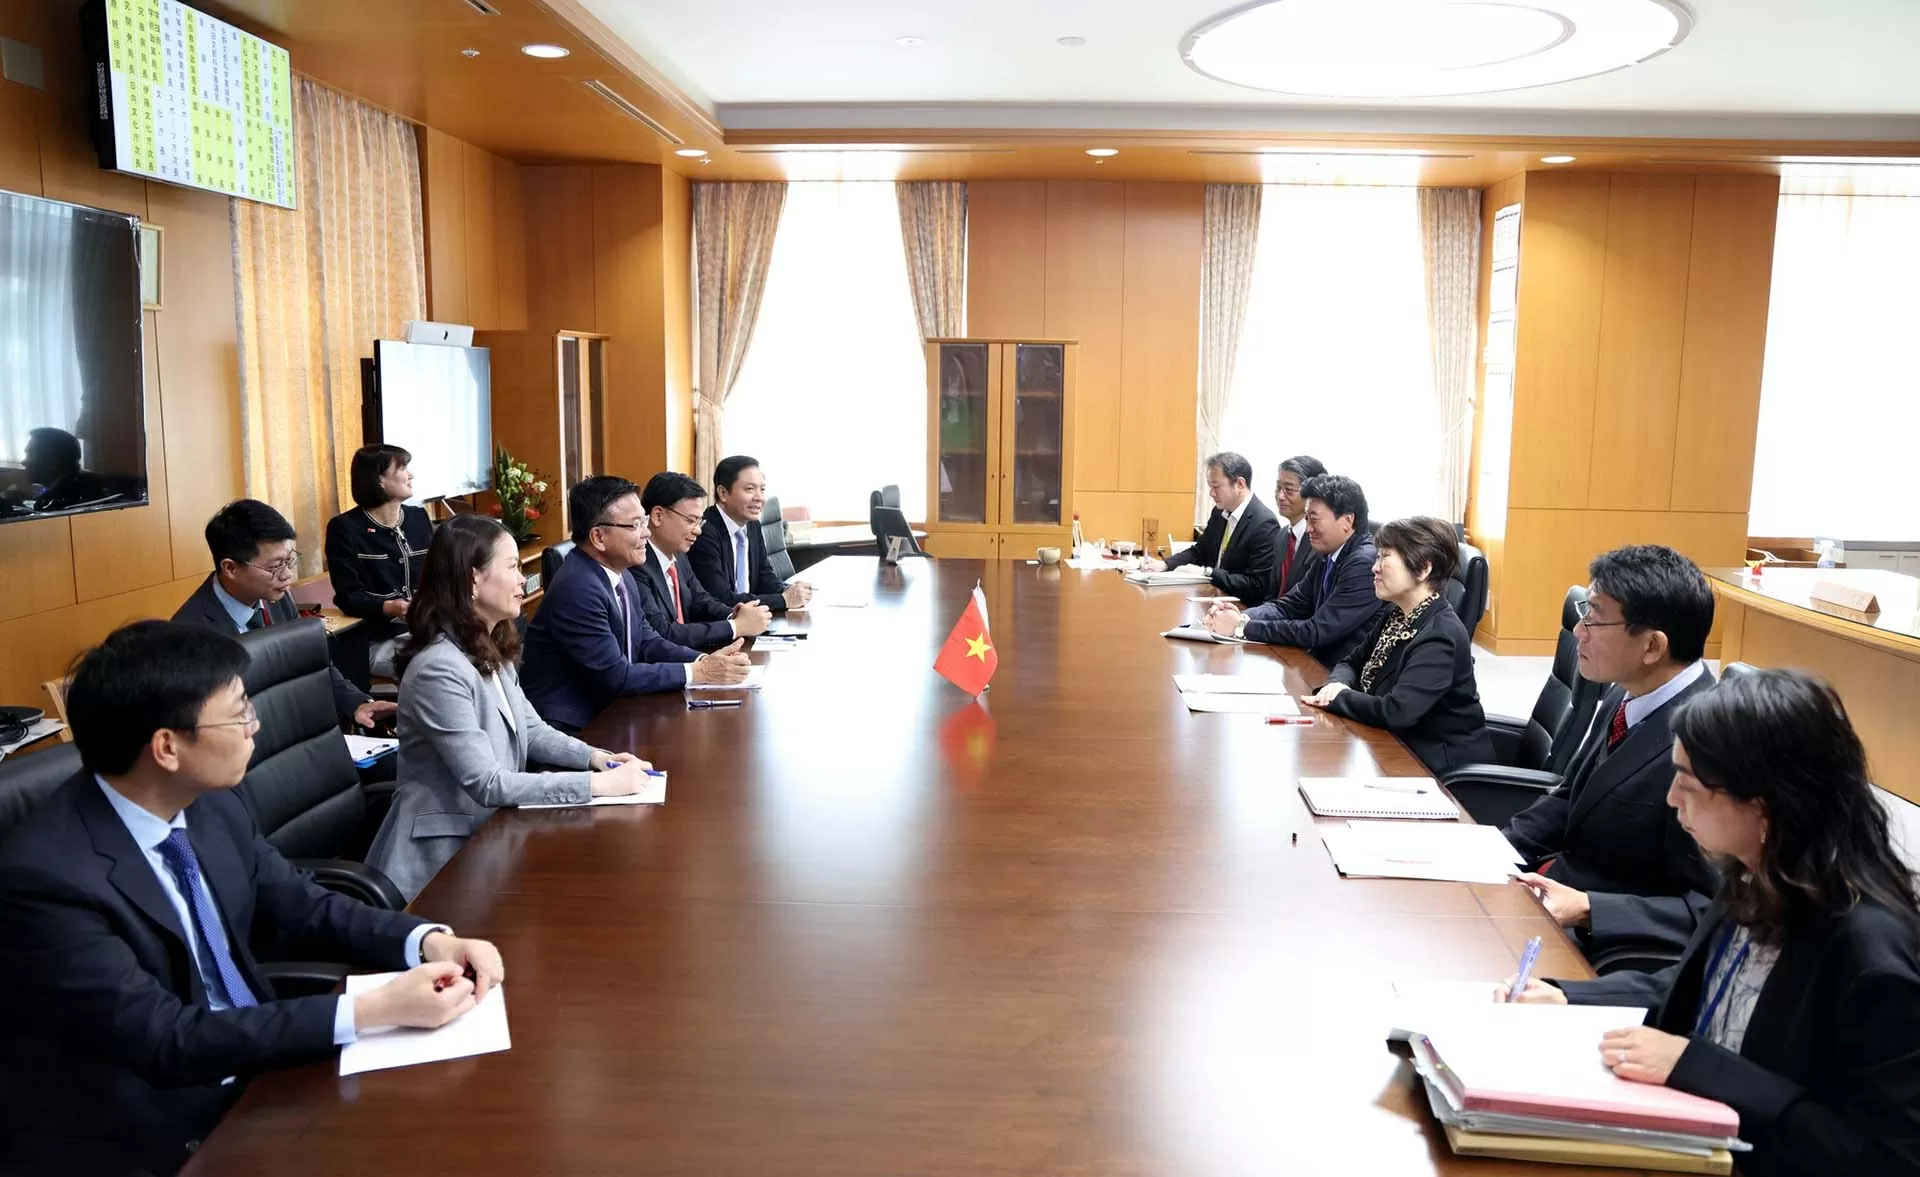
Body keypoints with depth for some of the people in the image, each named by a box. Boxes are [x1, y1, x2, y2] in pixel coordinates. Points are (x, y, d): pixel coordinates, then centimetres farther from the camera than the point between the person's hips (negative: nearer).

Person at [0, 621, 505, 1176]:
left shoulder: (212, 805, -4)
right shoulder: (45, 878, -25)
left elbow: (301, 907, 6)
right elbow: (167, 1039, -25)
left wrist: (430, 942, -12)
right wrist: (371, 1010, -29)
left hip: (253, 1069, 7)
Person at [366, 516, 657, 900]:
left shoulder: (490, 652, 6)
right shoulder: (439, 669, -23)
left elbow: (532, 730, 13)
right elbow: (487, 784, -25)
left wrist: (595, 756, -5)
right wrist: (597, 784, -25)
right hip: (445, 857, -8)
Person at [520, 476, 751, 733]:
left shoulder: (620, 574, 6)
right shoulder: (576, 589, -22)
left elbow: (647, 642, 10)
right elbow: (615, 676, -21)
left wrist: (705, 661, -7)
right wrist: (698, 673, -18)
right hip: (570, 726, -8)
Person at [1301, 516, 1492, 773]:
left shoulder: (1440, 636, -24)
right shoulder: (1396, 615, 4)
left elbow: (1395, 712, -32)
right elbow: (1353, 662, 13)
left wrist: (1337, 697, -17)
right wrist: (1338, 685, -10)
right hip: (1401, 748, 7)